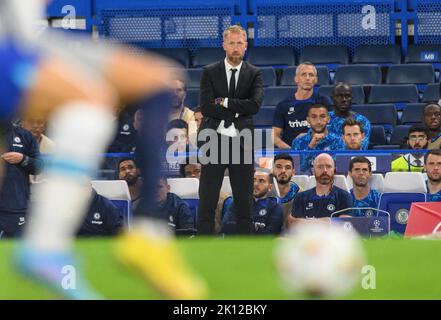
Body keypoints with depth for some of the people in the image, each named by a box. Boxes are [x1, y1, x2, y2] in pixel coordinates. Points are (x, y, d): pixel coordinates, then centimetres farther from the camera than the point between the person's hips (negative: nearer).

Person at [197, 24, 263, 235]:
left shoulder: (254, 74, 6)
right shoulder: (210, 73, 3)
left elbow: (255, 105, -11)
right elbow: (206, 107, -9)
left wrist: (225, 102, -11)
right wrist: (237, 112, -10)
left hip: (242, 144, 1)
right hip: (214, 143, -1)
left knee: (244, 202, 5)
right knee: (207, 203, -2)